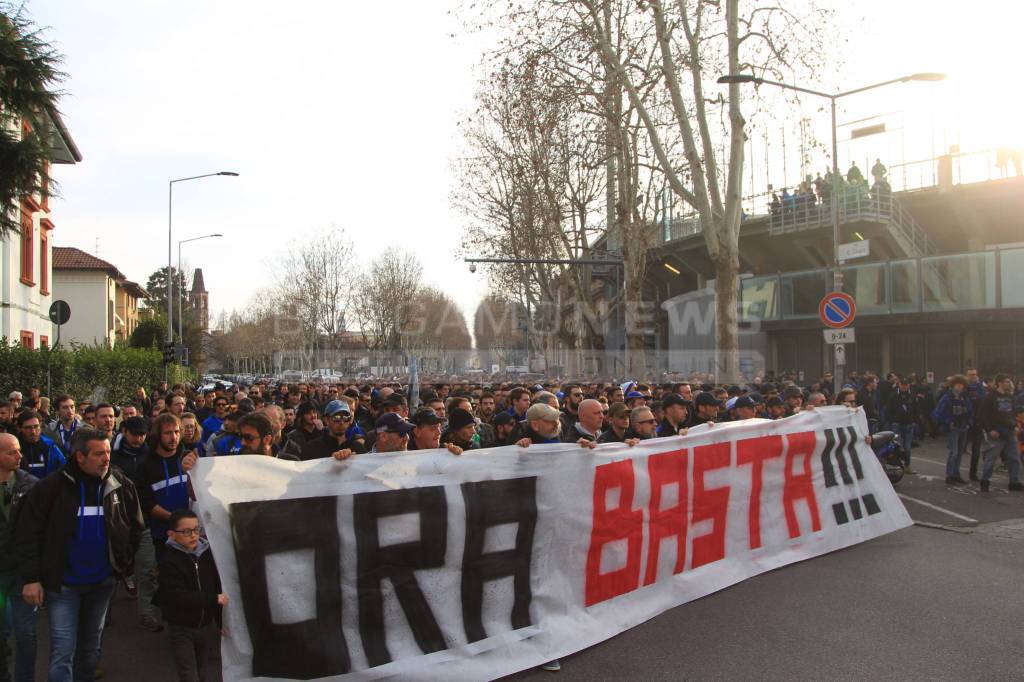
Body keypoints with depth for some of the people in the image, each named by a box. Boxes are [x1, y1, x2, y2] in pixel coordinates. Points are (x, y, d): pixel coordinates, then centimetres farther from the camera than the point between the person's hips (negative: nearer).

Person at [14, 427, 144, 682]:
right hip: (62, 582, -3)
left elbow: (136, 527, 5)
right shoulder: (51, 487, -14)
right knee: (63, 651, -2)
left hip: (103, 580, 3)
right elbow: (28, 534, -11)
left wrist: (124, 560, 0)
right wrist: (31, 578, -14)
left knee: (91, 645, 19)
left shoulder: (121, 485, -7)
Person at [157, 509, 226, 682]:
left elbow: (217, 588, 2)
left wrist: (221, 621, 2)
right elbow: (179, 597, -27)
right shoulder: (169, 560, -18)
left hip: (204, 625, 5)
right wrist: (215, 599, -23)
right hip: (181, 628, -5)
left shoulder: (207, 554, -3)